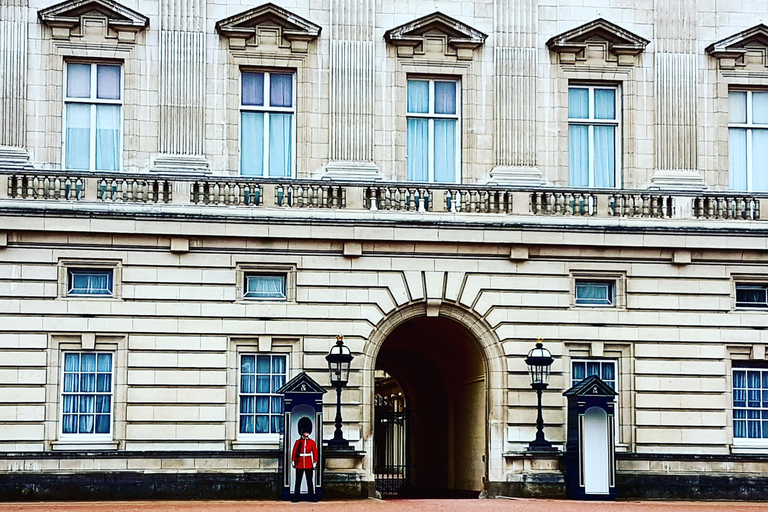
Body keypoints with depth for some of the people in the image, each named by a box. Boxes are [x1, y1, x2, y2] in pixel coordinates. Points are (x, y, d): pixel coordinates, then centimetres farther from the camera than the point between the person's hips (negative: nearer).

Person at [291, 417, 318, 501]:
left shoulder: (312, 442, 4)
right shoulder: (298, 442, 3)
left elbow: (315, 453, 4)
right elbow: (294, 453, 3)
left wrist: (315, 463, 0)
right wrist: (293, 462, -2)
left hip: (309, 465, 0)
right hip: (299, 465, 0)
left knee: (310, 482, 3)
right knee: (298, 482, 2)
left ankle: (312, 497, 6)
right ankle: (296, 497, 5)